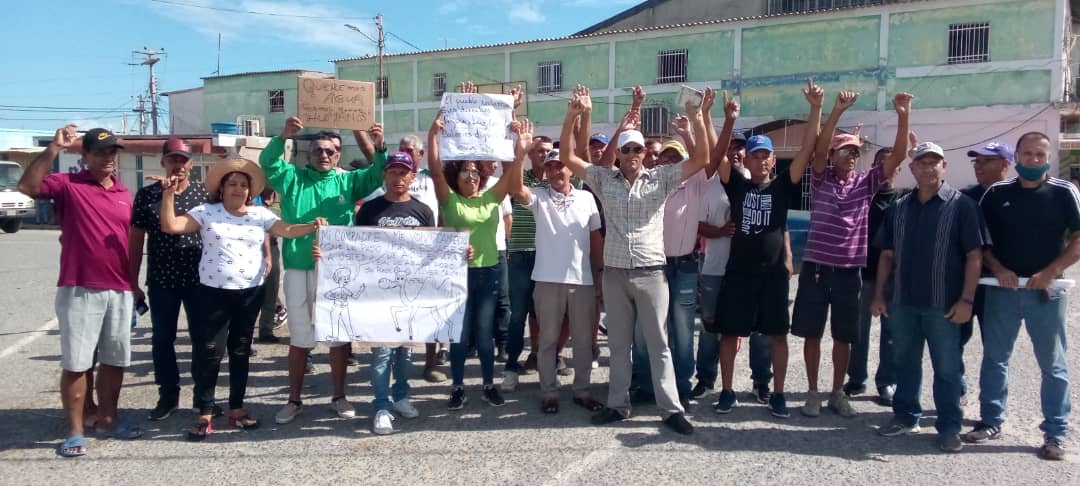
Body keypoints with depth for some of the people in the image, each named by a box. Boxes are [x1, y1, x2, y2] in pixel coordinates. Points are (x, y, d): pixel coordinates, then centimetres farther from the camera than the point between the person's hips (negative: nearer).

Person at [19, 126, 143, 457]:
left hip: (120, 291, 5)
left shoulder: (124, 193, 13)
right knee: (76, 364, 0)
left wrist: (134, 283, 17)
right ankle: (75, 431, 10)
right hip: (79, 290, -5)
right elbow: (27, 186, -20)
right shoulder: (67, 185, -1)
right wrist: (53, 149, -24)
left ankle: (106, 419, 27)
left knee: (115, 360, 12)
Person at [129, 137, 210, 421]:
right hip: (161, 281, 1)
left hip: (199, 279, 0)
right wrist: (132, 283, 1)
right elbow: (136, 241, 3)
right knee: (162, 340, 9)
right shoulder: (146, 195, 1)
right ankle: (168, 395, 24)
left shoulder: (204, 193, 0)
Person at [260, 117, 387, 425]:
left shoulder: (347, 181, 10)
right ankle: (294, 400, 21)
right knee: (299, 337, 9)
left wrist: (380, 147, -18)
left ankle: (339, 396, 21)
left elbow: (378, 175, 0)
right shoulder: (293, 178, 9)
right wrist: (284, 137, -23)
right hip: (299, 269, 0)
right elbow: (267, 162, -5)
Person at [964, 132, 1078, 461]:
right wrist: (998, 270, -8)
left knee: (1053, 365, 5)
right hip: (1002, 289, 2)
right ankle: (991, 422, 19)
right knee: (994, 358, 7)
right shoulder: (996, 194, 4)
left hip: (1047, 291, -2)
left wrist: (1050, 272, -13)